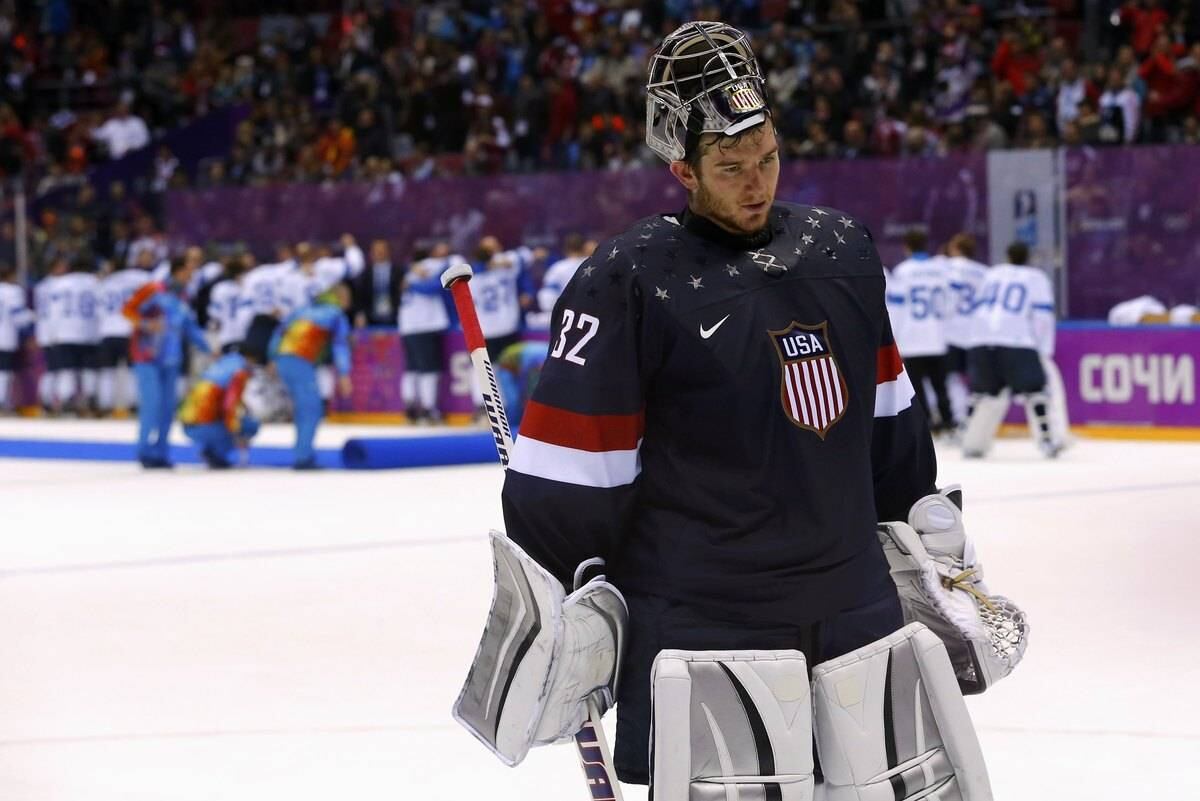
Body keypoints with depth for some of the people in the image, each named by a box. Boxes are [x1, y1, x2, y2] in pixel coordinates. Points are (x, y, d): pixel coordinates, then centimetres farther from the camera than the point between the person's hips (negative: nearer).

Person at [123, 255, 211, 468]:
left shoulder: (183, 297, 13)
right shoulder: (153, 290, -7)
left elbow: (190, 327, 19)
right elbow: (128, 310, -7)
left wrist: (206, 349, 14)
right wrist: (146, 324, -22)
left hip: (170, 360, 7)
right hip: (147, 357, -6)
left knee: (168, 406, 3)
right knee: (152, 403, -13)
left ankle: (159, 453, 10)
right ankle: (146, 453, -5)